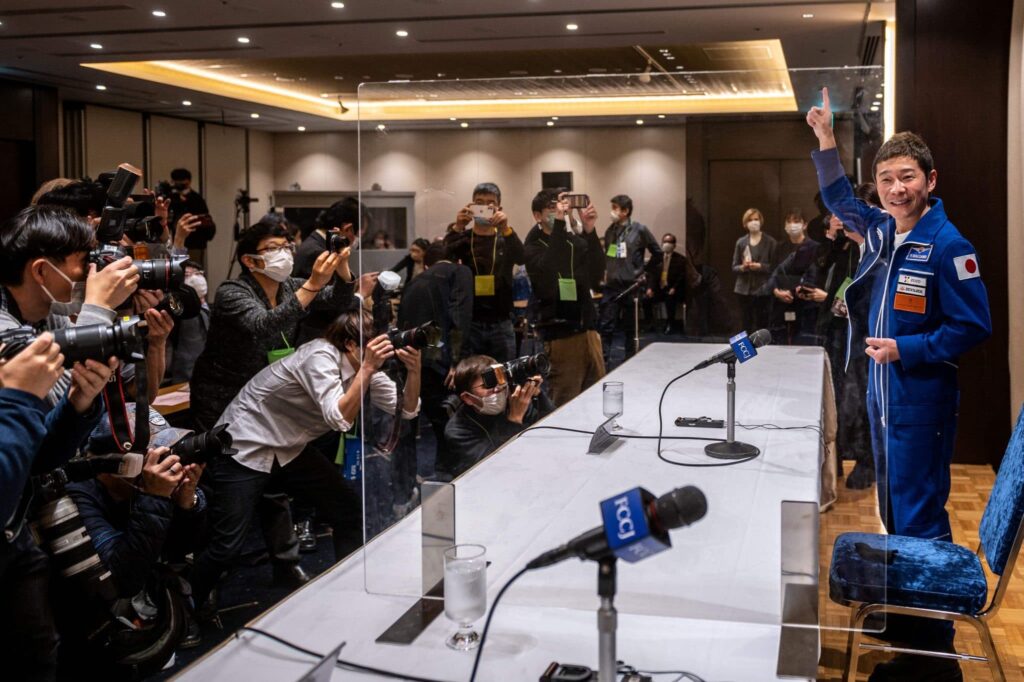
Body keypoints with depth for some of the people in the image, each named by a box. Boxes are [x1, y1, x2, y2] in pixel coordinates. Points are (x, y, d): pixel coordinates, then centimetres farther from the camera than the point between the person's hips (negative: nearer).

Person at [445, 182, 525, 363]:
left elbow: (521, 259, -12)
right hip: (469, 322, -1)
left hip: (501, 324, 1)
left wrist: (505, 229, -29)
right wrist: (457, 228, -31)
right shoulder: (463, 237, 5)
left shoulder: (506, 238, 9)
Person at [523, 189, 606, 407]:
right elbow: (549, 273, -24)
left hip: (588, 329, 5)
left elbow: (596, 275, -5)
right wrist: (559, 225, -26)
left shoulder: (577, 241, 10)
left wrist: (590, 231, -16)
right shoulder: (533, 247, -2)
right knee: (566, 403, -4)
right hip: (560, 334, -5)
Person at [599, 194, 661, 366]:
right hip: (611, 286, 3)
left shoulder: (639, 230, -5)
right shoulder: (610, 231, 7)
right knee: (606, 327, -3)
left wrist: (645, 272, 5)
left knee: (630, 329, 7)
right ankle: (602, 363, 0)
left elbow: (657, 253, 3)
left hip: (631, 286, -3)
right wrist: (605, 272, 10)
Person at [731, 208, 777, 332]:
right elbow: (734, 267, 10)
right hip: (744, 290, 3)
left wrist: (760, 266, -18)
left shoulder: (770, 241, 0)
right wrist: (742, 267, -11)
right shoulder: (741, 242, 9)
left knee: (762, 325, -2)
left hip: (763, 289, -3)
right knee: (747, 325, 6)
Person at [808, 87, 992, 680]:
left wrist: (904, 350, -18)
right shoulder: (881, 230, 6)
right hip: (884, 394, 9)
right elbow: (841, 200, 26)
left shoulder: (947, 246, -17)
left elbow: (974, 326, -16)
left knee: (920, 519, -5)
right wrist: (826, 139, 19)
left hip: (922, 401, -8)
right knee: (894, 514, 18)